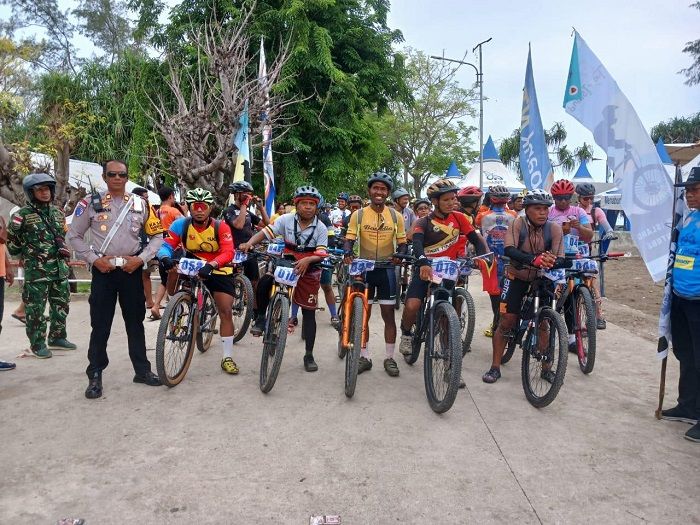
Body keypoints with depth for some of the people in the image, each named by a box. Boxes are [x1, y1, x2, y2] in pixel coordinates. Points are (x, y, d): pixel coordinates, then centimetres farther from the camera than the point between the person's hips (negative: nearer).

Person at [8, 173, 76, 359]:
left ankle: (57, 337, 26)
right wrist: (26, 256, 4)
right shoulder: (23, 215, -8)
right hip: (36, 271, -6)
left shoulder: (58, 212, 11)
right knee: (35, 310, 0)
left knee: (61, 305, 12)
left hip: (60, 269, 6)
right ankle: (37, 344, 11)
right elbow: (10, 240, -2)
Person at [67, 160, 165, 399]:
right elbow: (74, 235, 4)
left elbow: (157, 235, 7)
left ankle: (142, 369, 20)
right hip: (103, 270, -1)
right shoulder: (91, 203, 0)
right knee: (100, 324, 2)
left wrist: (140, 258, -6)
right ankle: (95, 375, 12)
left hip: (131, 269, 2)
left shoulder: (140, 204, 5)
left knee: (135, 322, 9)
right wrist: (94, 259, -7)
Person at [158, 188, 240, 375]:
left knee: (226, 312, -6)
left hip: (218, 270, -2)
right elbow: (168, 245, -18)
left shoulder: (220, 226, -19)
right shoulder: (181, 224, -14)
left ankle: (227, 357, 5)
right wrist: (165, 258, -41)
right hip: (191, 267, 2)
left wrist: (210, 265, -46)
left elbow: (228, 253, -29)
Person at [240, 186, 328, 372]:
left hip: (309, 272, -1)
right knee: (264, 283, -29)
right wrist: (249, 243, -32)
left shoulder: (321, 228, -10)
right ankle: (260, 318, -2)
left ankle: (309, 356, 14)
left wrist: (307, 260, -36)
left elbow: (321, 254, -16)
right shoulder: (287, 220, -7)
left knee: (309, 313, 2)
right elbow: (266, 232, -14)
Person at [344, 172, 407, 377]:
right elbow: (349, 239, -3)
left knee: (388, 315, 5)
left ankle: (389, 358, 17)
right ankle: (364, 357, 18)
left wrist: (399, 256, -17)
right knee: (363, 315, 7)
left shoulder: (396, 216, 1)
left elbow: (402, 242, 4)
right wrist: (347, 253, -25)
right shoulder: (358, 215, -1)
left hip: (386, 269, 0)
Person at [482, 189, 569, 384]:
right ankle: (495, 367, 6)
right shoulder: (518, 224, -18)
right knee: (506, 320, -5)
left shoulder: (554, 228, -14)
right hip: (517, 277, -1)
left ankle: (546, 368, 16)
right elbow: (509, 250, -33)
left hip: (542, 279, 2)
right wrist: (534, 259, -49)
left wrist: (553, 262, -44)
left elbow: (560, 258, -20)